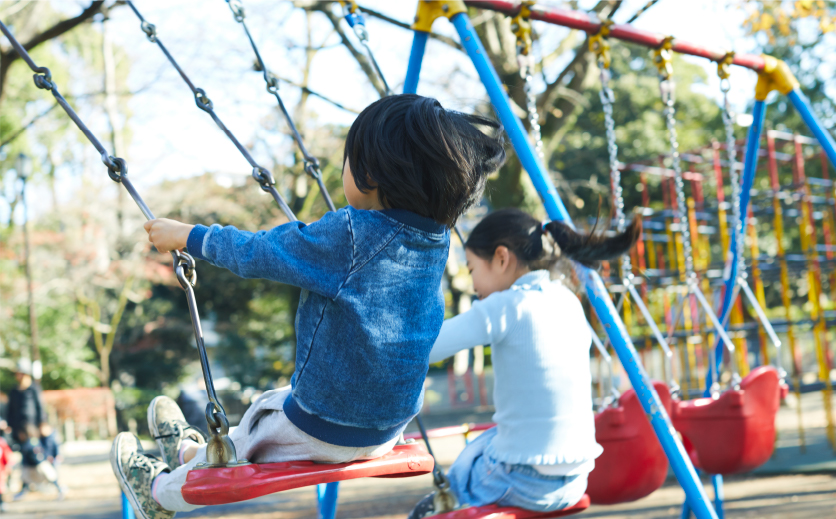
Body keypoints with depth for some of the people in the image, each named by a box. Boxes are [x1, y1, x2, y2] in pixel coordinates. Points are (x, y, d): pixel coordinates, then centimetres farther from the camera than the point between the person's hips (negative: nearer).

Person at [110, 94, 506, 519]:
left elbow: (255, 255, -14)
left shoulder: (349, 234, -26)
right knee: (273, 407, 30)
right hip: (389, 430, 7)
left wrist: (187, 236, 1)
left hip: (325, 433, -6)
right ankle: (192, 453, 54)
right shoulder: (437, 240, -4)